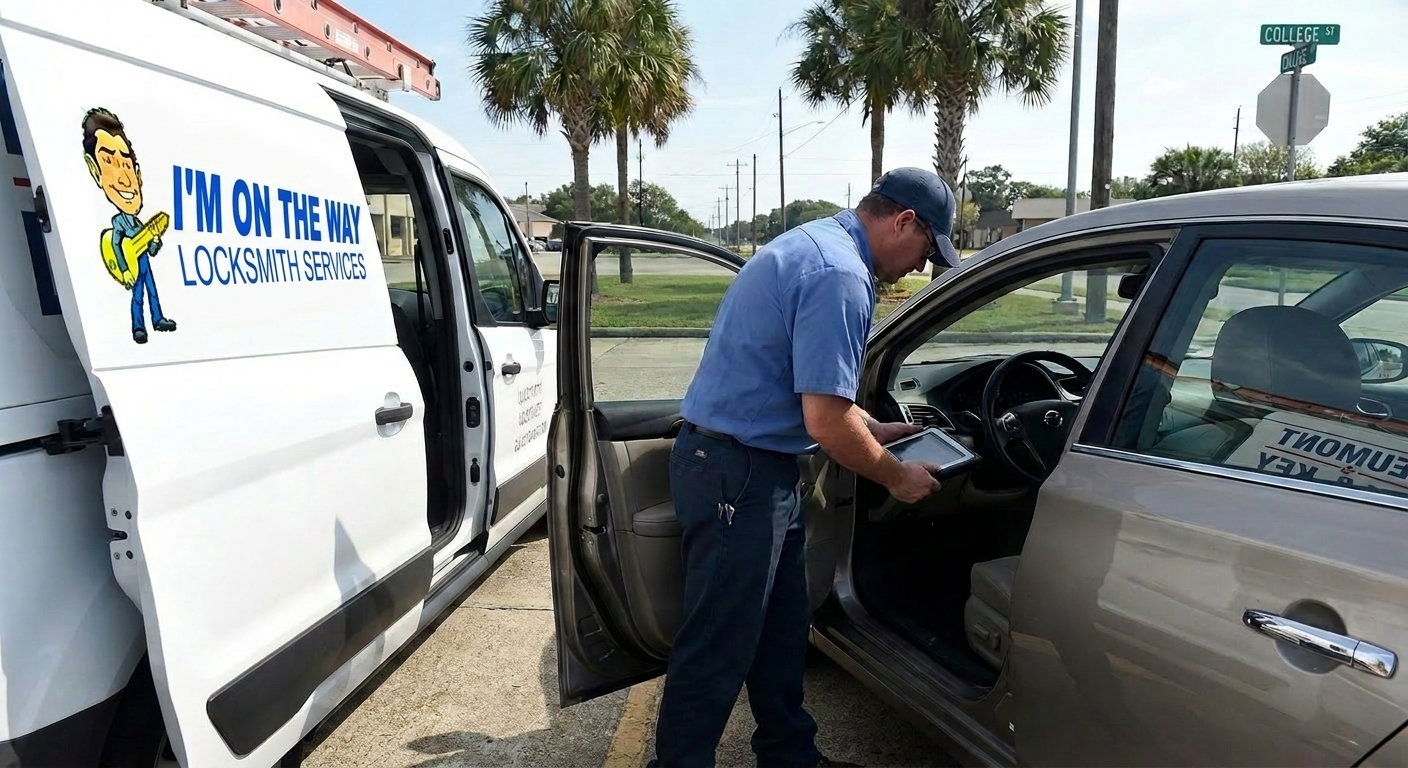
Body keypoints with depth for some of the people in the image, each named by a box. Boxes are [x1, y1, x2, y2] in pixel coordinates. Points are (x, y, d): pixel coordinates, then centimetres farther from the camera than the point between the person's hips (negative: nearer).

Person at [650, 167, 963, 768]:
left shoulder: (814, 245, 14)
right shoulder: (841, 276, -20)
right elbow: (826, 422, -23)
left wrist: (875, 431, 22)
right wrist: (897, 477, -7)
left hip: (748, 465, 11)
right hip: (737, 474, -11)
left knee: (783, 628, 20)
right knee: (717, 651, 2)